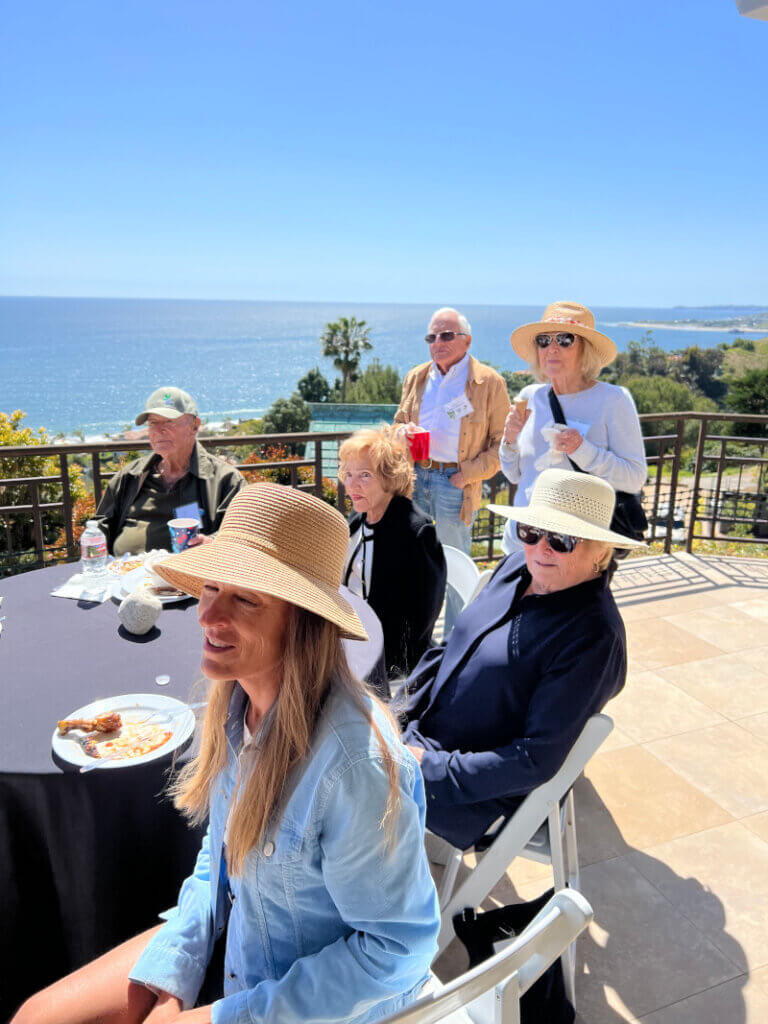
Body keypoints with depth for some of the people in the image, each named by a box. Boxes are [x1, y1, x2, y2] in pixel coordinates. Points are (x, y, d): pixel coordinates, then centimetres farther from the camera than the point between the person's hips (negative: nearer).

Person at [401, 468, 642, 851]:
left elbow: (538, 758, -22)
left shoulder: (594, 636, -22)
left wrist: (432, 767, -23)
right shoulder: (515, 569, 0)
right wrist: (400, 712, -1)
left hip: (481, 789, -7)